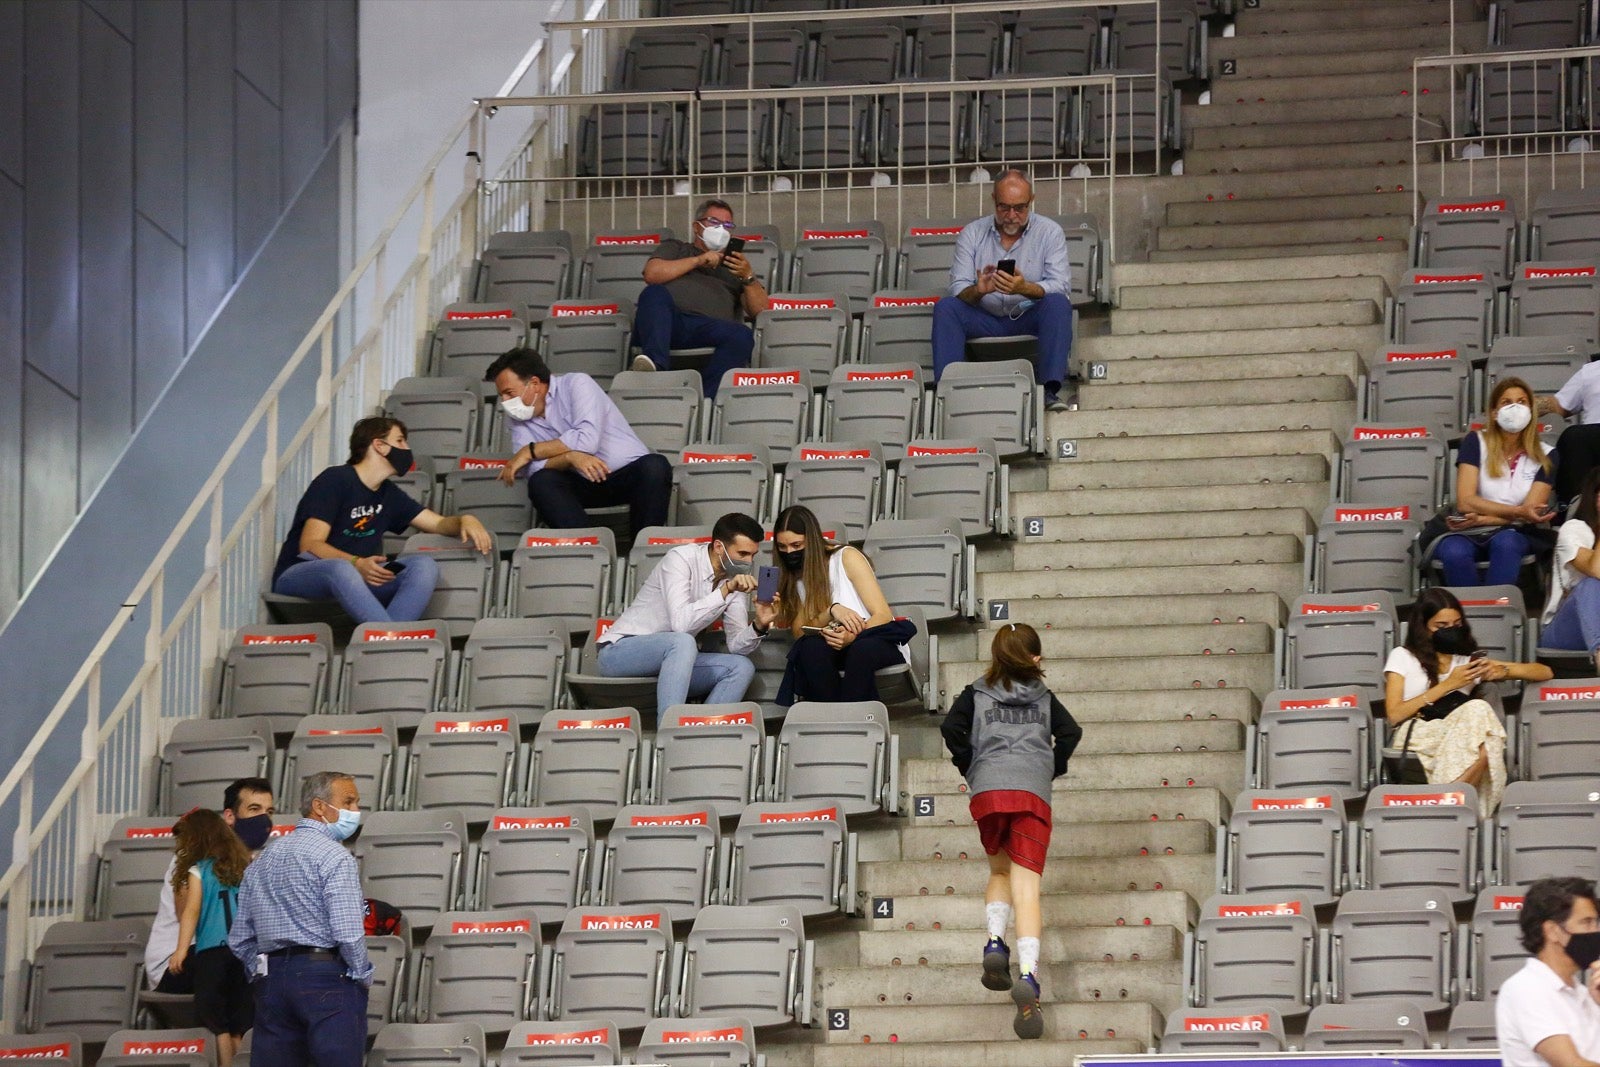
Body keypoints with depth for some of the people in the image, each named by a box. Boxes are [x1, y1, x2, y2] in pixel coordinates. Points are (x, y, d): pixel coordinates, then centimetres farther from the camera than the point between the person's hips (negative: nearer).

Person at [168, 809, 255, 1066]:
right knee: (238, 1026, 7)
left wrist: (181, 950, -10)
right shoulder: (244, 867, 14)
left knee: (217, 1024, -2)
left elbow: (191, 911, -5)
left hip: (213, 951, -4)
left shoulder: (198, 870, 3)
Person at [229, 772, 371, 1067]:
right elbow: (348, 933, -15)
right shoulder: (333, 856, -6)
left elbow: (240, 940, 16)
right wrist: (363, 977, -2)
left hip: (272, 982, 7)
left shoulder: (262, 862, 18)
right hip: (327, 977, -7)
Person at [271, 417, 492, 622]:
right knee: (340, 568, -42)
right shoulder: (335, 481, -8)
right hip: (297, 576, -7)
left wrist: (465, 521, -4)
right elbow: (309, 545, -16)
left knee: (424, 565, -18)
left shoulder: (389, 494, 17)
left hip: (356, 578, 7)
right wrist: (357, 564, -33)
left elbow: (438, 523, 21)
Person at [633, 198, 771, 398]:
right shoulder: (675, 248, 34)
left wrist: (748, 277, 3)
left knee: (742, 336, -33)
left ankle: (705, 401, -52)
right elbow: (652, 274, 10)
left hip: (709, 325, 1)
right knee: (655, 294, -34)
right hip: (668, 321, -1)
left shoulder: (734, 265, 36)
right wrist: (697, 261, 7)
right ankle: (656, 365, -56)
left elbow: (759, 310, 21)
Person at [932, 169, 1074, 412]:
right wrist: (978, 291, -30)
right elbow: (959, 290, -5)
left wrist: (1025, 288, -33)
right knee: (945, 307, -24)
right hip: (985, 320, 1)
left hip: (1030, 318, -1)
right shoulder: (971, 234, 4)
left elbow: (1060, 287, -12)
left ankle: (1051, 390, -38)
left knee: (1058, 303, -31)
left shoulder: (1049, 232, 0)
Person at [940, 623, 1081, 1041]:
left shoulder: (977, 694, 18)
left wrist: (968, 765, 14)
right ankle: (1027, 975, -29)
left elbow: (951, 727, 2)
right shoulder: (1043, 697, 20)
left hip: (987, 790, 1)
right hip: (1033, 793, -1)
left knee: (1000, 871, 25)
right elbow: (1071, 732, 6)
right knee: (1027, 888, -8)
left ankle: (995, 943, 0)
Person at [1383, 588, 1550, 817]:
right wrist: (1448, 685, 1)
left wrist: (1503, 670, 3)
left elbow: (1544, 672, 25)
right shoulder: (1403, 658, 19)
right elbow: (1394, 715, 3)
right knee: (1477, 710, -33)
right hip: (1417, 737, -3)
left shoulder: (1470, 661, 27)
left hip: (1461, 744, 3)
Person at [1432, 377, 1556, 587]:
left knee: (1505, 544, -37)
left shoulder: (1544, 456, 4)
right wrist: (1517, 511, -19)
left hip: (1513, 533, 1)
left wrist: (1481, 519, -17)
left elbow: (1529, 514, -3)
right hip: (1468, 533, -1)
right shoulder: (1476, 442, 2)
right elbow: (1465, 502, -8)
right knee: (1455, 553, -37)